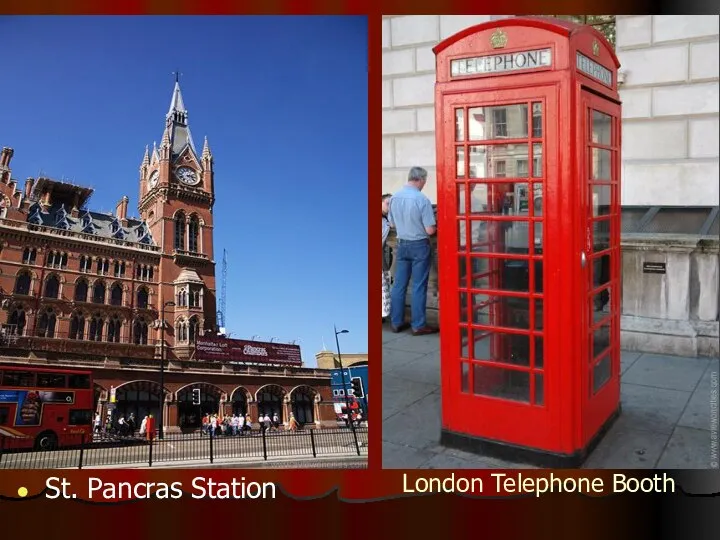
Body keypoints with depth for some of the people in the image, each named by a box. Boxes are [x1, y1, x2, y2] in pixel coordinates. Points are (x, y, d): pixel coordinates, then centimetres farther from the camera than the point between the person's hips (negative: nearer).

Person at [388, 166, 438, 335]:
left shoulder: (395, 197, -2)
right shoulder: (422, 199, -19)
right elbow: (430, 230, -17)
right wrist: (435, 228, 5)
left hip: (401, 244, 5)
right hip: (419, 246, -5)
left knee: (399, 285, 10)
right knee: (419, 287, 2)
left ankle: (396, 322, 18)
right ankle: (418, 325, 8)